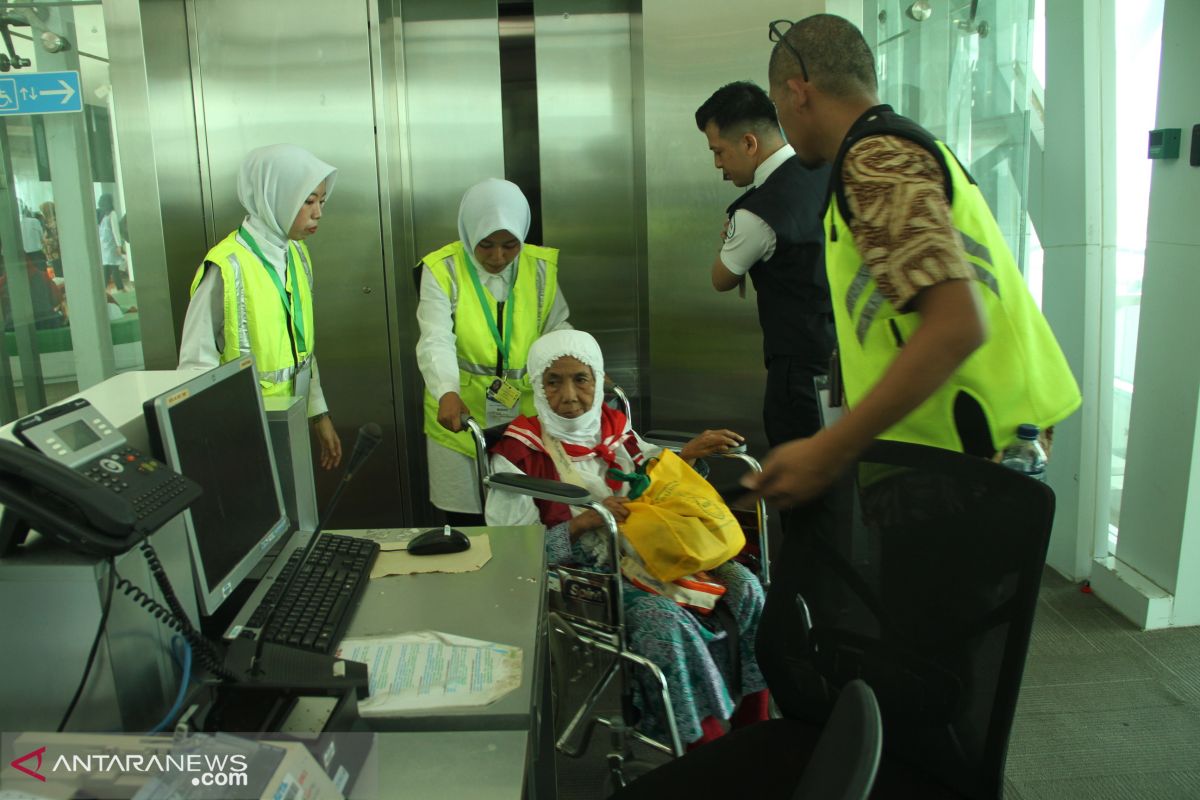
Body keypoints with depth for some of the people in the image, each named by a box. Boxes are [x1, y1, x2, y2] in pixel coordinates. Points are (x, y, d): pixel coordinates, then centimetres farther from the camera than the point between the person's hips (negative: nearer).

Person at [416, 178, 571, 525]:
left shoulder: (540, 268, 2)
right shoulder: (443, 270, -8)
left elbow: (558, 330, 6)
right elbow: (436, 341, -18)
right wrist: (447, 393, -36)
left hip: (527, 417, 2)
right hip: (461, 417, -2)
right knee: (467, 522, 7)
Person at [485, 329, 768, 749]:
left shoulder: (612, 426, 7)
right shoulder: (519, 454, -9)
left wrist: (689, 453, 5)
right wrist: (585, 521, -23)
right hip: (582, 573, -6)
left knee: (743, 587, -10)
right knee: (663, 619, -32)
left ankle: (752, 723, 3)